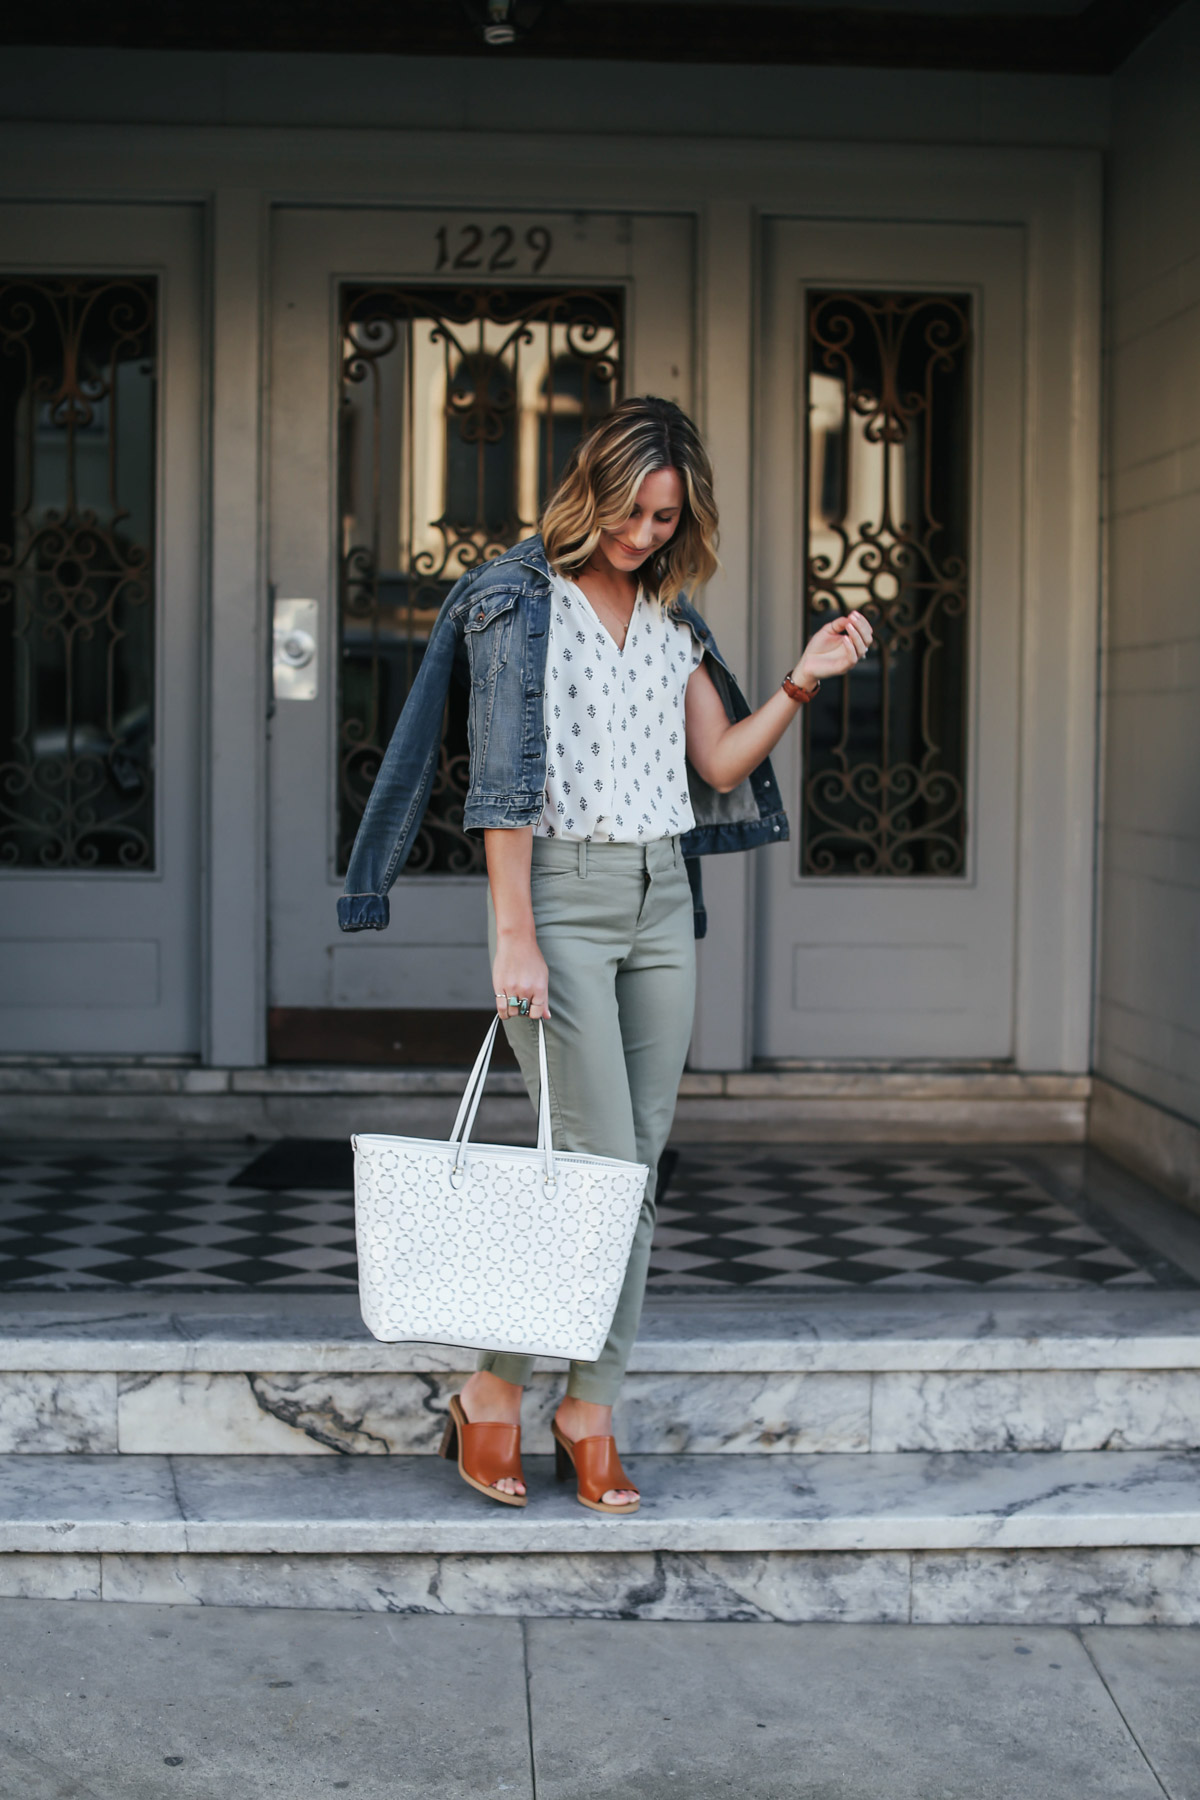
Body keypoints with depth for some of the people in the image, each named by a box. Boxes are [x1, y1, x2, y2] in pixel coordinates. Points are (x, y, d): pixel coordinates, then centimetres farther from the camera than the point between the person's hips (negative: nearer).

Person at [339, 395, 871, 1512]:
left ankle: (591, 1416, 12)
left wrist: (802, 682, 1)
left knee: (638, 1166, 4)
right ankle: (491, 1392, 4)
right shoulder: (518, 596, -6)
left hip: (660, 900, 6)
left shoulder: (670, 615, 13)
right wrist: (514, 939, -19)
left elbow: (721, 763, 14)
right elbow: (504, 776, -13)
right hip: (558, 890, -6)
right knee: (598, 1164, -11)